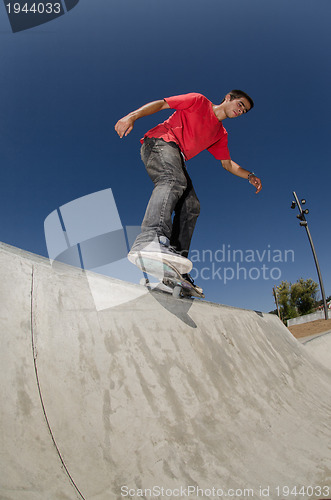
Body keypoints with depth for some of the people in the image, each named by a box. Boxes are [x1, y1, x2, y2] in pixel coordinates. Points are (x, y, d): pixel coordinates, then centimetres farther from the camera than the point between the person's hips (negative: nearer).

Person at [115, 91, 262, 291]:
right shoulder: (199, 101, 10)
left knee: (191, 207, -10)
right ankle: (150, 239, -61)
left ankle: (176, 271, -18)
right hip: (160, 141, -7)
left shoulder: (221, 134, 28)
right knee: (174, 180, -36)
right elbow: (161, 104, 4)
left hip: (177, 158, 7)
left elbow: (227, 163, 27)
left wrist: (249, 176, 10)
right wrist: (132, 116, -12)